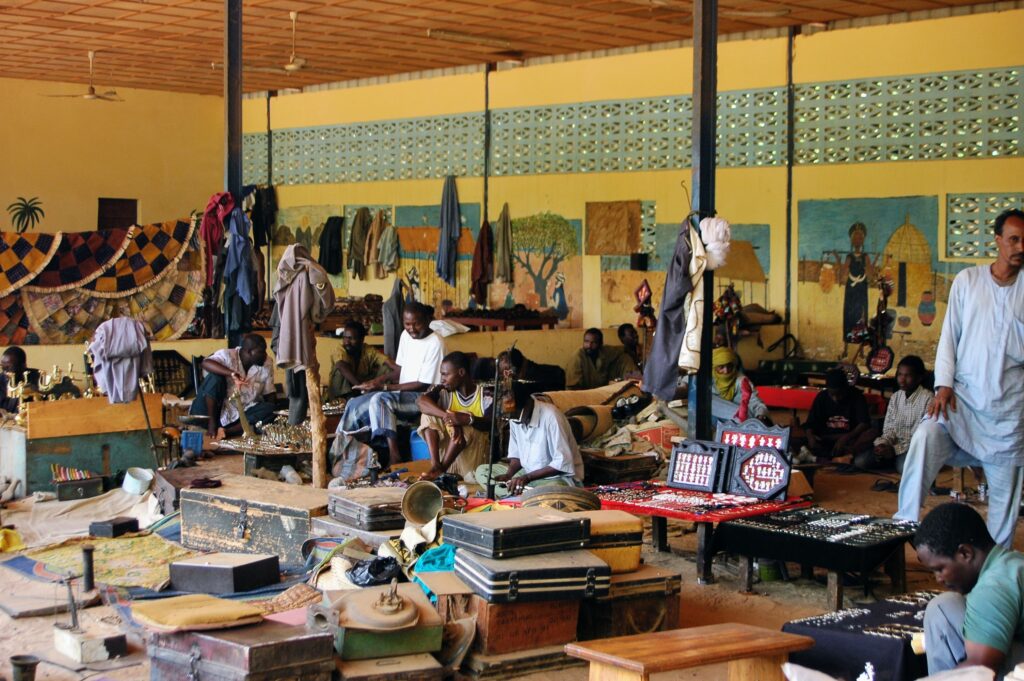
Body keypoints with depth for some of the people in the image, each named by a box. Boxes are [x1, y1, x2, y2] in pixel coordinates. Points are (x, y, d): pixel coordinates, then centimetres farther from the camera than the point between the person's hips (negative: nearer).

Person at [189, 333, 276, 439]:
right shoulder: (228, 356, -13)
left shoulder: (267, 364, 0)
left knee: (270, 409, -24)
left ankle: (227, 431, -30)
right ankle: (211, 422, -19)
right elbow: (206, 363, -33)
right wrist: (232, 374, -45)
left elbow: (269, 396, 1)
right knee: (215, 377, -25)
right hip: (220, 410, -3)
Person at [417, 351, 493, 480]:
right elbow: (420, 401, -22)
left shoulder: (485, 396, -9)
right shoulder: (444, 391, -2)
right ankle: (435, 464, -27)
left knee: (463, 426, -29)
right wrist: (448, 416, -37)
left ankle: (441, 469, -28)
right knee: (429, 414, -14)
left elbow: (492, 424, -25)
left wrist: (467, 419, -43)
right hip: (446, 448, 4)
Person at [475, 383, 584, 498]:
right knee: (482, 470, -4)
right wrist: (509, 475, -11)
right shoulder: (515, 417, -2)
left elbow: (563, 464, -24)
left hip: (560, 476, -8)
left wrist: (528, 477, -26)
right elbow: (516, 455, 10)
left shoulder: (550, 416, -23)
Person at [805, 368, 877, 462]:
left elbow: (865, 423, -14)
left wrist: (845, 438, -29)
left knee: (874, 432, -30)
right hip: (825, 441, 1)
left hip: (850, 440, -1)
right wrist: (810, 437, -24)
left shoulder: (856, 396, -5)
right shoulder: (821, 397, 0)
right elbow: (811, 424, -1)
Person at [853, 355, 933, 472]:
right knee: (860, 461, -14)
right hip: (896, 446, 7)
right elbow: (889, 430, 10)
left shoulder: (927, 398, -11)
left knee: (905, 466, -40)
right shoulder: (895, 397, 10)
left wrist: (896, 450, -20)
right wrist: (882, 444, -13)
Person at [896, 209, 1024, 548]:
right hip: (964, 396, 0)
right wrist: (943, 384, -5)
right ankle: (905, 524, -20)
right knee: (925, 438, -26)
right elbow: (949, 337, 6)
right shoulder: (968, 280, 4)